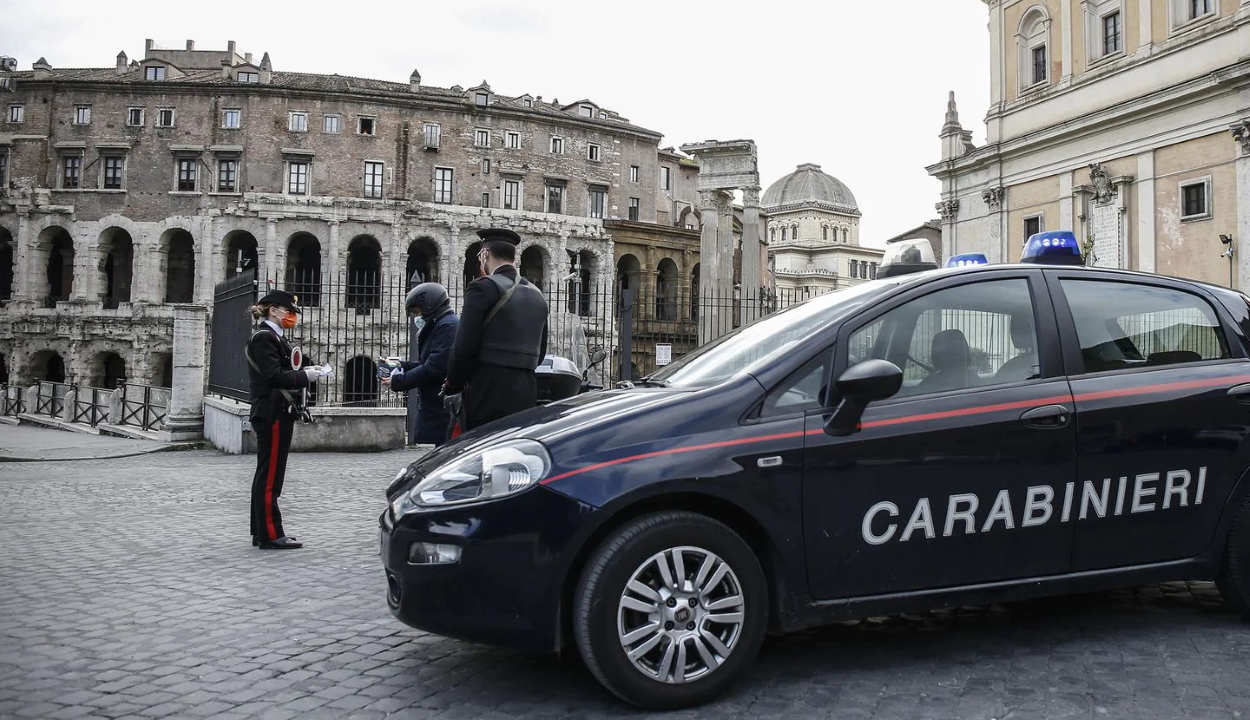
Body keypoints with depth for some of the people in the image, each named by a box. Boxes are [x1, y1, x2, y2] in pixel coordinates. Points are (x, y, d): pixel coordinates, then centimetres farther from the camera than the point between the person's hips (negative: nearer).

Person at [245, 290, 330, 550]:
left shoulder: (277, 338, 17)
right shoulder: (263, 338, -12)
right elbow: (273, 377, -21)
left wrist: (305, 372, 4)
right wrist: (305, 376, -16)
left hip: (278, 414, 10)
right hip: (272, 414, -10)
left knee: (267, 474, 13)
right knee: (270, 475, -6)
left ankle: (261, 532, 20)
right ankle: (270, 535, -1)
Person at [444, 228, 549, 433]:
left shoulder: (483, 288, -8)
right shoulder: (537, 296, 14)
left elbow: (465, 347, -12)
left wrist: (452, 386, 1)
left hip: (488, 395, -7)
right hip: (526, 397, 7)